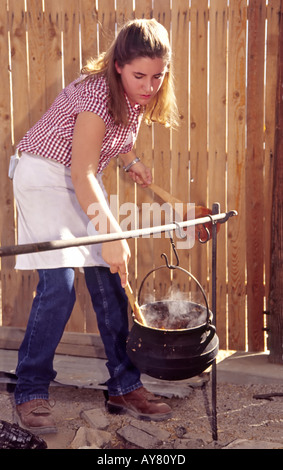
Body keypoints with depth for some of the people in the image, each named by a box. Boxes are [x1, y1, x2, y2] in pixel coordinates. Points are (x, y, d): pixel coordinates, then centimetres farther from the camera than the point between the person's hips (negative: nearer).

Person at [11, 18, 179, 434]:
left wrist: (132, 160, 1)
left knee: (109, 280, 3)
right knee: (58, 285, -18)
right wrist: (110, 233, -37)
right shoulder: (97, 94, -28)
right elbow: (82, 173, -32)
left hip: (86, 182, 8)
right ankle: (30, 393, -4)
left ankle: (124, 387, 12)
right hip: (44, 174, -8)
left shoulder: (138, 96, -4)